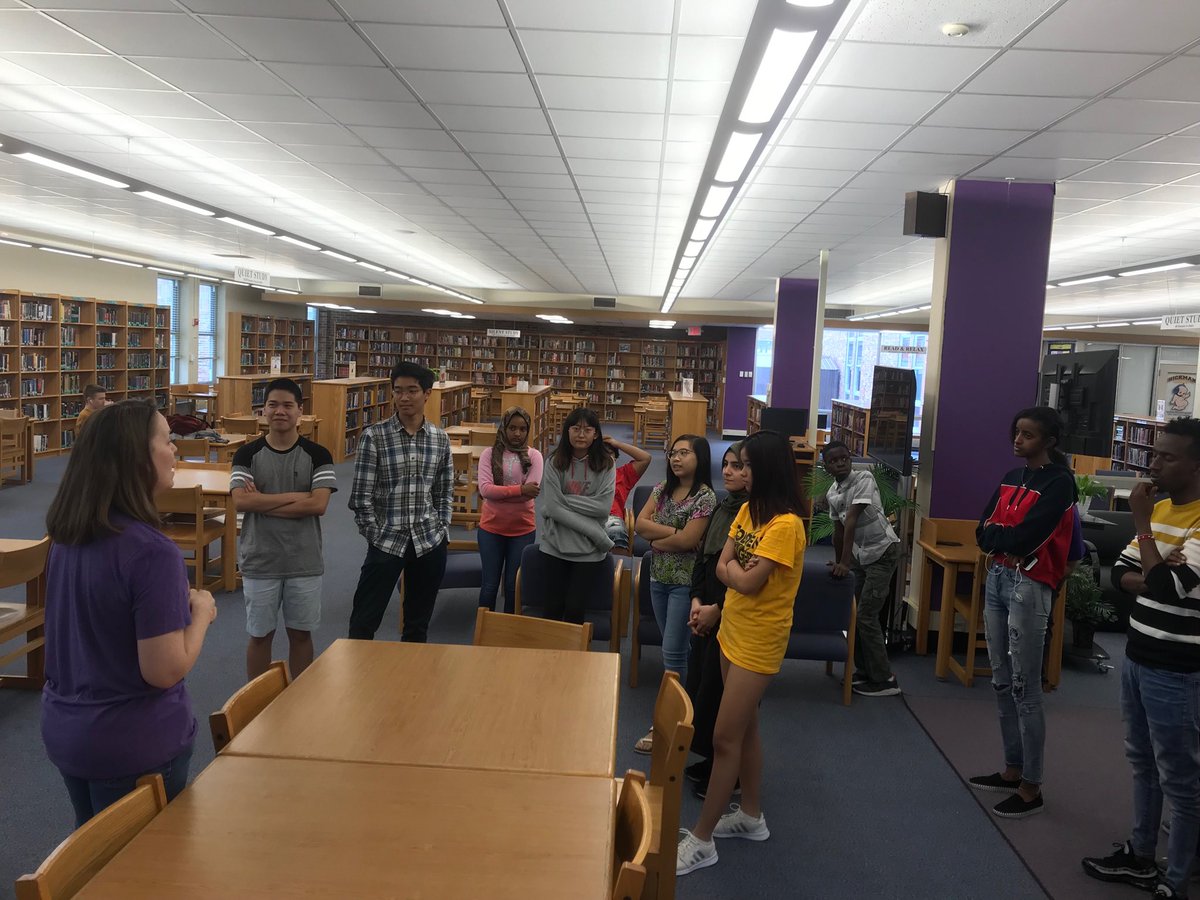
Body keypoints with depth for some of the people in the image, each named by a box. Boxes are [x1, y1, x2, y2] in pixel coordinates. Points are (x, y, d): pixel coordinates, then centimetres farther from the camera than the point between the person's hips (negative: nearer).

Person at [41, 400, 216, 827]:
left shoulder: (66, 536, -2)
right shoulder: (151, 550, -27)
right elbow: (166, 670, -25)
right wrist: (201, 612, -9)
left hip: (63, 730, 7)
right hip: (133, 745, -7)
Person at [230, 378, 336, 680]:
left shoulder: (317, 455, -5)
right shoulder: (247, 454, -3)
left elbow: (318, 505, -16)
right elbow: (241, 502, -17)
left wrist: (262, 502, -16)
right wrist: (295, 496, -18)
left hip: (305, 561, 0)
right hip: (259, 561, 0)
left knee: (301, 633, 13)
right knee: (260, 634, 13)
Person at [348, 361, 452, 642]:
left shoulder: (440, 438, 4)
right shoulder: (373, 435, -7)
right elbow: (361, 496, -7)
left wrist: (441, 531, 2)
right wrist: (377, 537, -9)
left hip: (430, 543, 3)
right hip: (386, 542, -3)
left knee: (418, 622, 14)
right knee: (364, 622, 2)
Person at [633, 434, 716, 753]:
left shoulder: (705, 497, -14)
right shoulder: (662, 488, 5)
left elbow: (688, 540, -21)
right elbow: (640, 523, -4)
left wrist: (657, 541, -7)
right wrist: (674, 531, -15)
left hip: (685, 582, -7)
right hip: (659, 578, 7)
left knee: (673, 653, -3)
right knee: (673, 649, 16)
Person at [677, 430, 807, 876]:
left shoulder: (785, 524, -23)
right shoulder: (747, 509, 5)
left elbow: (747, 582, -24)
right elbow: (721, 567, 3)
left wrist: (735, 569, -6)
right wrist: (739, 569, -16)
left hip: (759, 640, -9)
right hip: (733, 630, 9)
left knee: (724, 737, -3)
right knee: (744, 727, 19)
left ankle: (701, 840, 8)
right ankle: (751, 816, 35)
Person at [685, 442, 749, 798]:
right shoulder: (723, 507, 9)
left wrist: (718, 608, -14)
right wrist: (697, 600, 0)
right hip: (709, 611, 8)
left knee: (722, 691, 1)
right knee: (700, 682, 15)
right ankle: (711, 760, 33)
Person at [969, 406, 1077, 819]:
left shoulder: (1059, 482, -10)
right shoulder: (1011, 478, 13)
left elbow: (1024, 537, -20)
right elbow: (982, 533, 6)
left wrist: (996, 532, -3)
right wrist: (1008, 536, -12)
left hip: (1029, 587, -8)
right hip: (997, 579, 8)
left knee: (1025, 688, -3)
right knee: (1002, 682, 14)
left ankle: (1031, 788, 8)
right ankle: (1012, 769, 27)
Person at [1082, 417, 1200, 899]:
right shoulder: (1161, 509, 8)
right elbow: (1121, 573, 9)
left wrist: (1140, 522, -19)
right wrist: (1153, 580, -14)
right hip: (1136, 658, 8)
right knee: (1141, 763, 19)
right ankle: (1140, 857, 34)